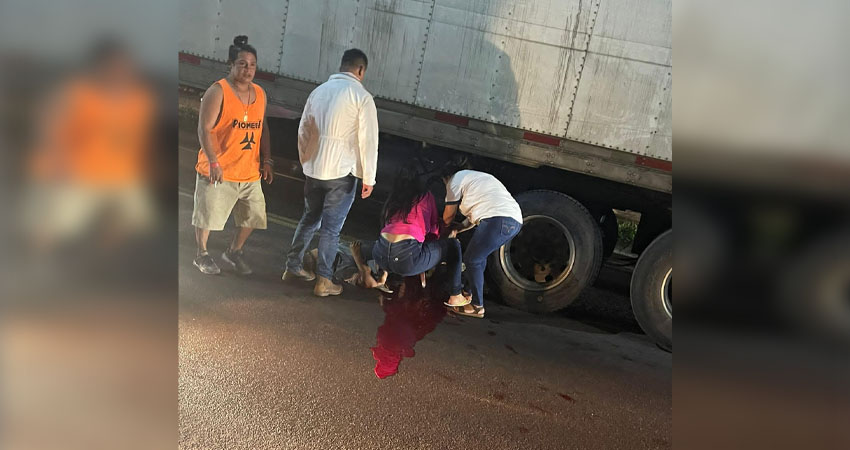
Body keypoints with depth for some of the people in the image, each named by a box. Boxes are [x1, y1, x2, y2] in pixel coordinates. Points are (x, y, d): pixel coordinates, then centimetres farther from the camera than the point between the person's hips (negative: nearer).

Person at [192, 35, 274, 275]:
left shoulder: (260, 94, 8)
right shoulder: (218, 91, -11)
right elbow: (204, 129, -14)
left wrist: (267, 160, 9)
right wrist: (213, 163, -21)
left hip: (250, 172, 6)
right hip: (218, 171, -6)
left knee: (253, 216, 12)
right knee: (207, 215, 6)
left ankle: (234, 251, 33)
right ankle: (202, 255, 28)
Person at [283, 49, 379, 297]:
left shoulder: (319, 91, 9)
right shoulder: (362, 96, -9)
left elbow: (303, 131, 13)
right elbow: (368, 141, -11)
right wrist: (368, 178, -5)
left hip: (313, 169, 6)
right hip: (341, 173, -6)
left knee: (309, 219, 20)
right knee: (331, 227, 3)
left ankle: (293, 267, 29)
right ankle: (323, 280, 10)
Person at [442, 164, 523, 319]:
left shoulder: (455, 179, 11)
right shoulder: (475, 177, 37)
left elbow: (448, 216, 16)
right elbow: (475, 216, 40)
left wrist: (445, 227, 36)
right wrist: (457, 229, 46)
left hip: (498, 219, -9)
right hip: (515, 220, 9)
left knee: (472, 259, 3)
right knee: (478, 256, 23)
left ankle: (477, 307, 8)